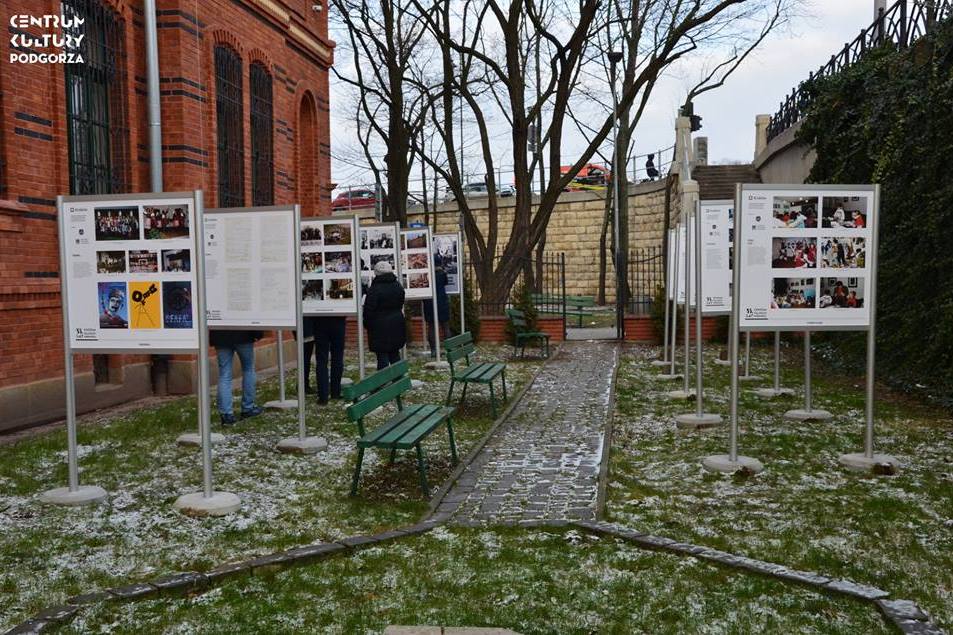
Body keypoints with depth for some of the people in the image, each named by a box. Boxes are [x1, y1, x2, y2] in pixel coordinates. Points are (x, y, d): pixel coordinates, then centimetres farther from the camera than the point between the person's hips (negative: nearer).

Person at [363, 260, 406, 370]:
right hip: (396, 326, 7)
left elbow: (369, 310, -13)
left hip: (380, 327, -6)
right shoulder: (398, 286, 6)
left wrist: (367, 324, 1)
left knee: (382, 356, -3)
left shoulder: (375, 289, -16)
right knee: (395, 354, 15)